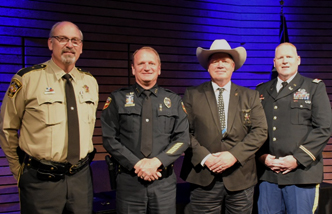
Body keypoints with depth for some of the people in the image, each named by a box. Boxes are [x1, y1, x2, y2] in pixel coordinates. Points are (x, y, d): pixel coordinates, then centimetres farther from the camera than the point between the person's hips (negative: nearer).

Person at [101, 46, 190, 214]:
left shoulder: (174, 100, 7)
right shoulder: (117, 99, 3)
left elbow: (182, 138, 0)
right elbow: (109, 138, -3)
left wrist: (157, 161, -14)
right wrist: (136, 164, -14)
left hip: (164, 180, 1)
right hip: (129, 180, -1)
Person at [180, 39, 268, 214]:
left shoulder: (250, 96, 8)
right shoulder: (192, 95, 4)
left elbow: (260, 131, -1)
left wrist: (234, 155, -13)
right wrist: (204, 157, -14)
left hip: (240, 179, 2)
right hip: (203, 179, -1)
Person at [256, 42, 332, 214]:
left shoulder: (315, 87, 5)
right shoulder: (262, 90, 14)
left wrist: (298, 158, -11)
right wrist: (262, 156, -3)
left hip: (301, 173, -2)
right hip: (267, 172, 3)